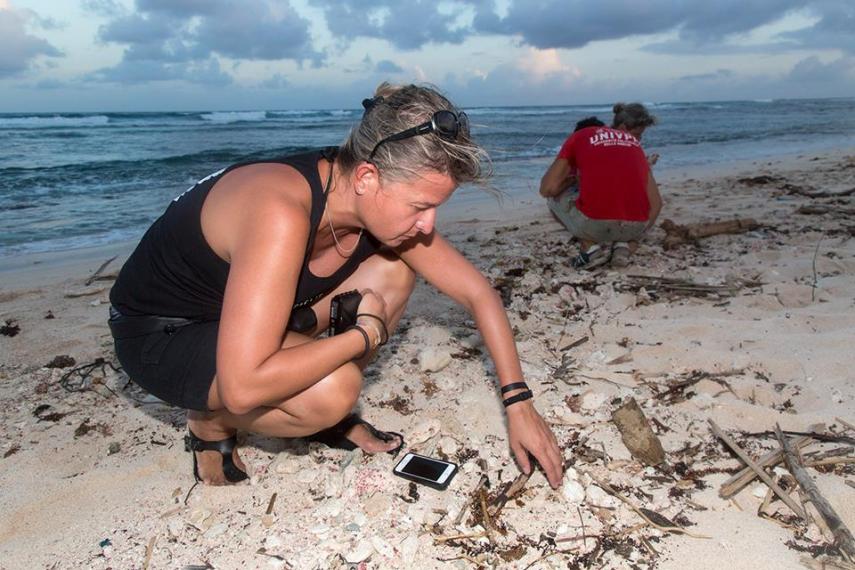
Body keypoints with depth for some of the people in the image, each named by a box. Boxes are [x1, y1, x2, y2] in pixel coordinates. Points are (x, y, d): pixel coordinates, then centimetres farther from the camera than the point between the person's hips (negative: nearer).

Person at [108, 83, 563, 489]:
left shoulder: (386, 200, -14)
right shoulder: (283, 214, -37)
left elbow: (477, 292, -6)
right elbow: (243, 386, -40)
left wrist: (519, 405, -9)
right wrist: (365, 333, -28)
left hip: (242, 305, 7)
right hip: (158, 335, -7)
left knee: (394, 269, -9)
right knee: (333, 391, -32)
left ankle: (328, 416, 5)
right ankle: (211, 420, 0)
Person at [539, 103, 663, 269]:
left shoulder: (578, 136, 15)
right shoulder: (634, 144, 23)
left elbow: (548, 189, 7)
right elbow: (656, 203, 17)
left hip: (593, 223, -3)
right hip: (636, 226, 3)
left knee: (554, 195, 27)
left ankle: (592, 245, 8)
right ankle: (624, 246, 10)